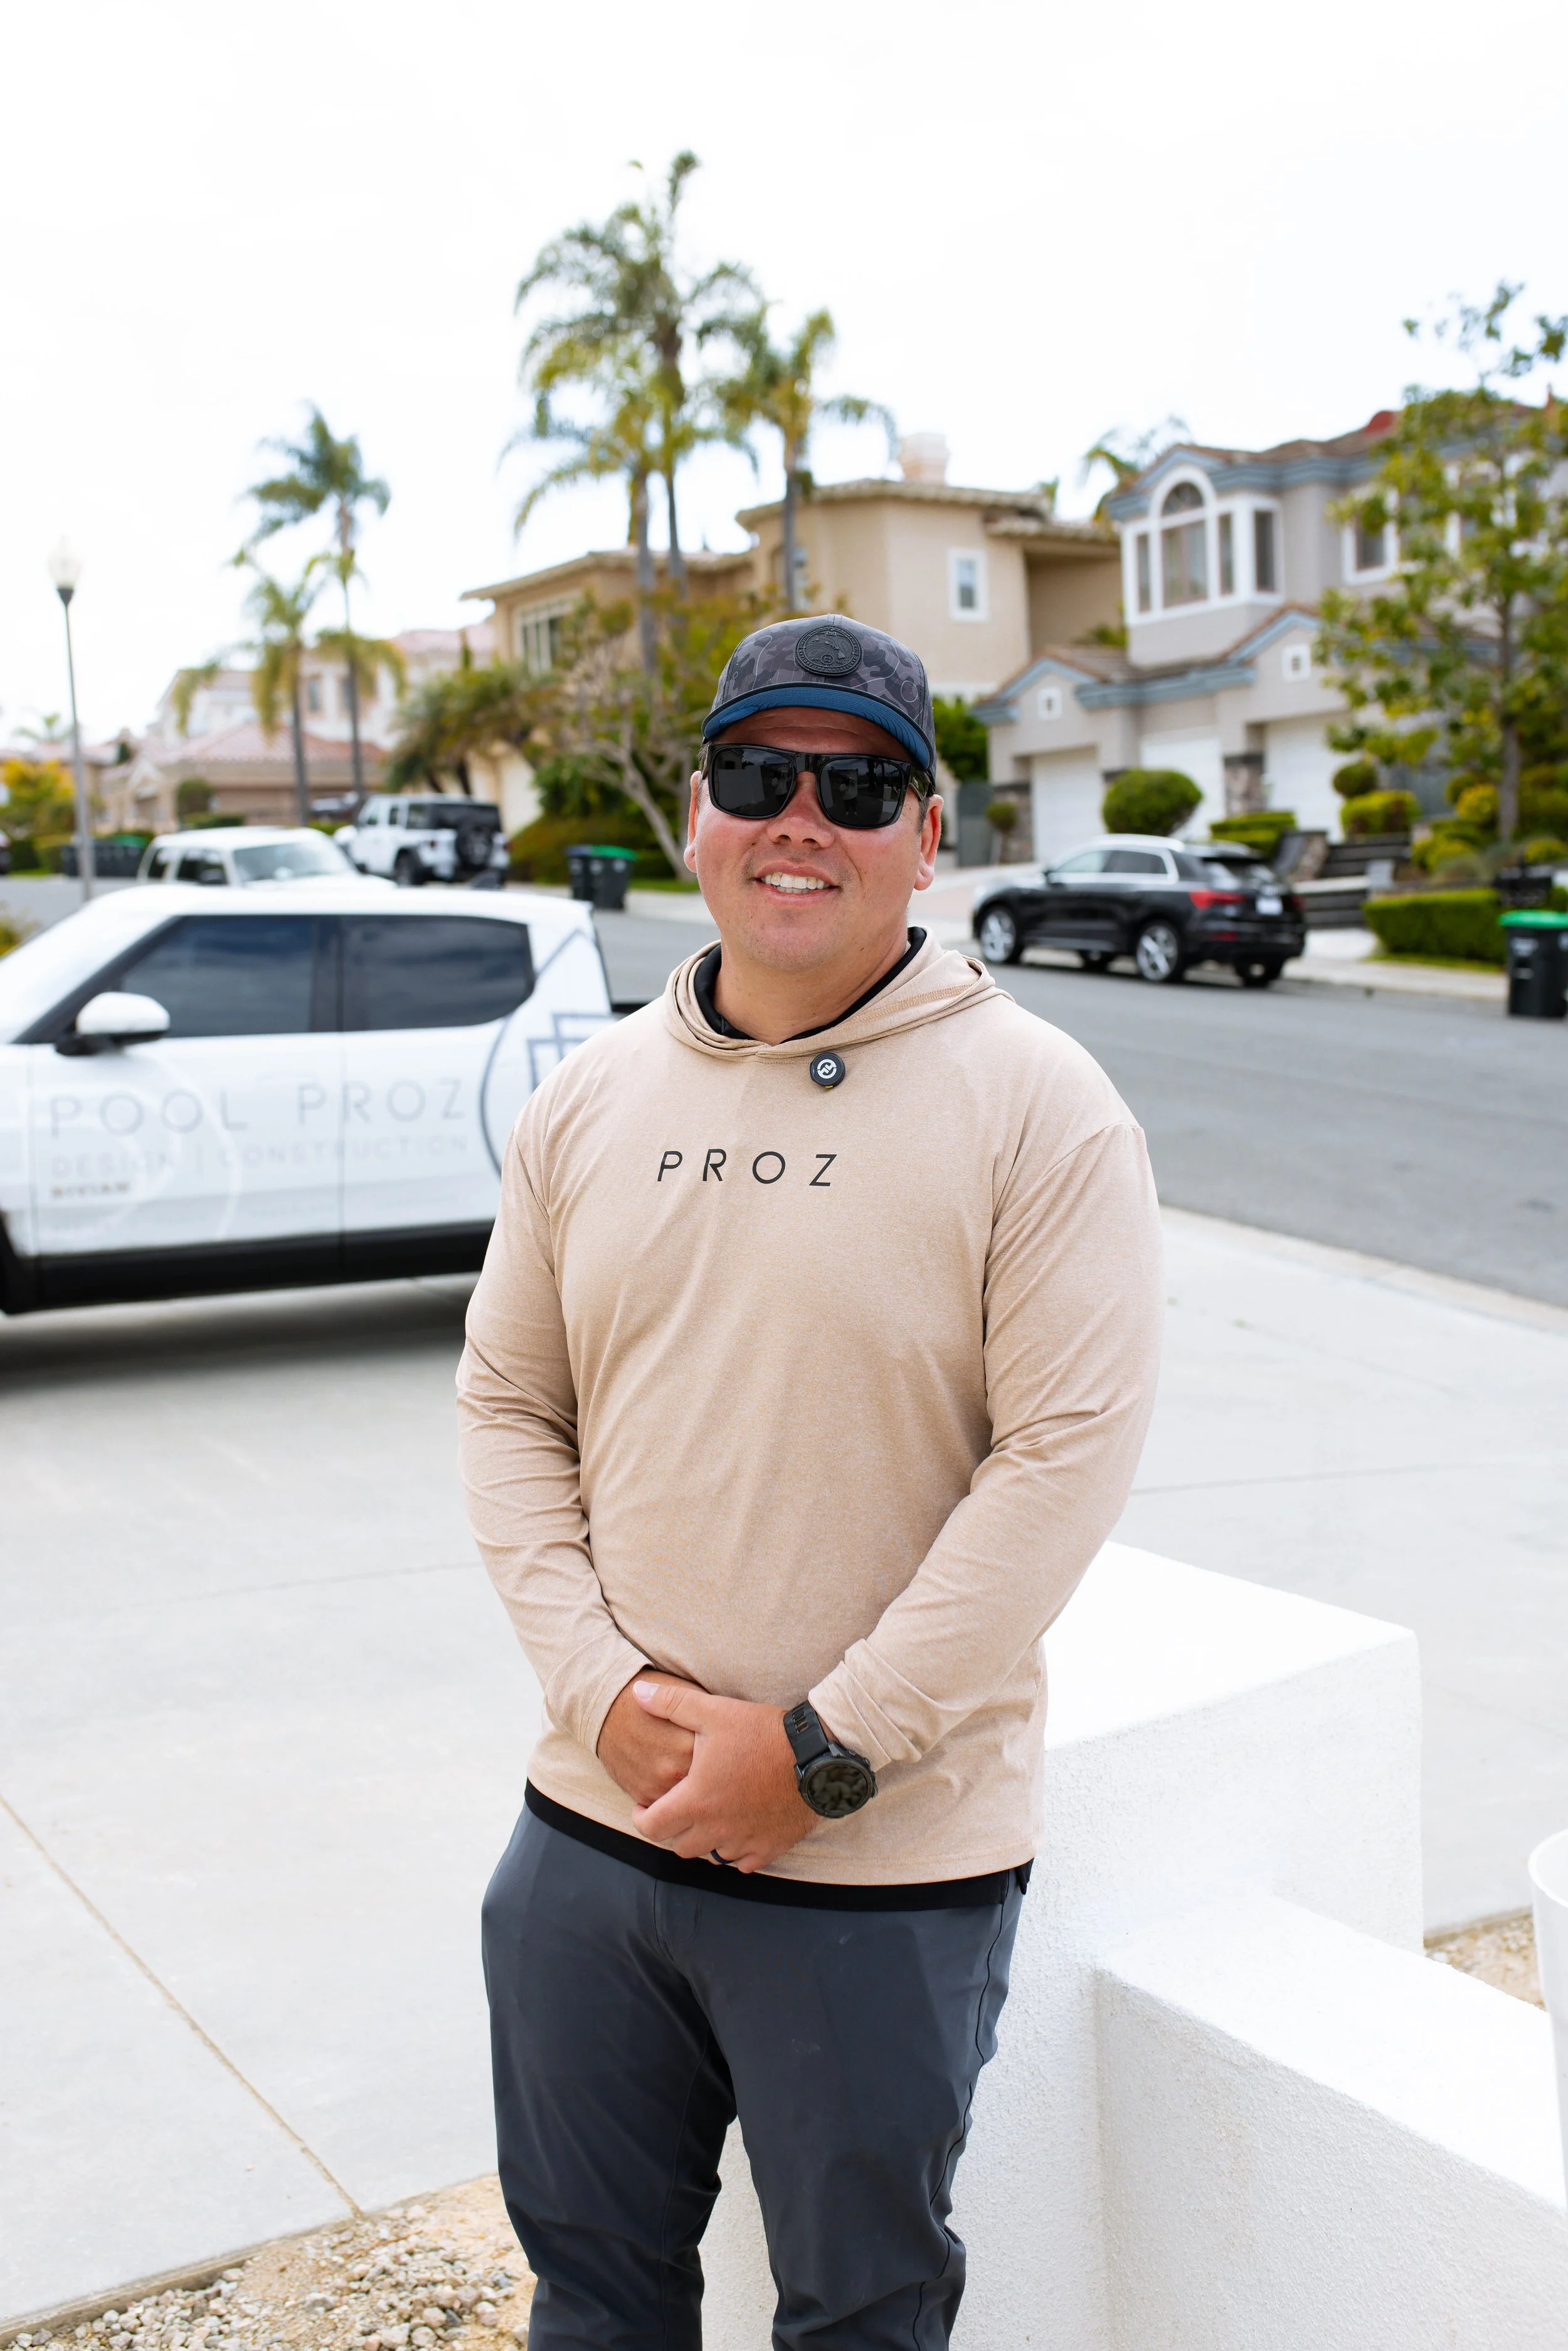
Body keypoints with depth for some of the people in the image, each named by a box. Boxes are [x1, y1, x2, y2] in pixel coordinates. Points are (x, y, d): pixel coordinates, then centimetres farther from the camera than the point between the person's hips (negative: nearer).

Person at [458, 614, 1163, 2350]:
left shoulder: (1034, 1102, -11)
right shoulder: (588, 1101, 4)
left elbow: (1068, 1455, -15)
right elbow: (507, 1407, 7)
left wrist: (823, 1751, -16)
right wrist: (604, 1689, -8)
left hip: (889, 1867, -4)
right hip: (590, 1820, 5)